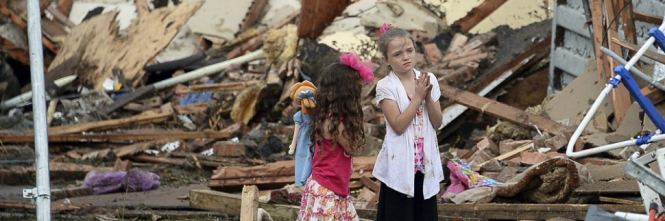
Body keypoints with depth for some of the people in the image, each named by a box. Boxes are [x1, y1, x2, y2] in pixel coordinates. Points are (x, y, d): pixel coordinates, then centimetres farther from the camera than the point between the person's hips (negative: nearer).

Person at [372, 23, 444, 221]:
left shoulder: (428, 80, 3)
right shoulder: (385, 86, -10)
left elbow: (437, 123, 1)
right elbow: (398, 125, -18)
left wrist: (428, 96, -14)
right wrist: (418, 97, -17)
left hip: (426, 163, 4)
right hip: (400, 164, -4)